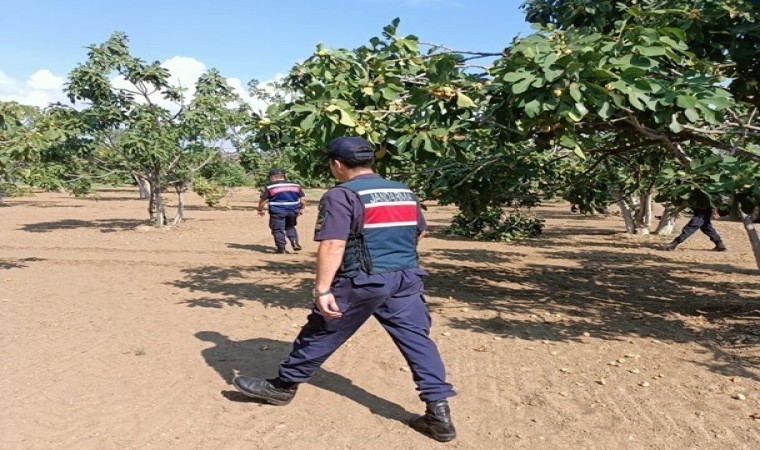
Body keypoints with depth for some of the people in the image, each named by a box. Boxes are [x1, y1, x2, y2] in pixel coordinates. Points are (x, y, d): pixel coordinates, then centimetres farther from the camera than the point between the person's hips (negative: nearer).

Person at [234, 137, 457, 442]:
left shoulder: (342, 195, -9)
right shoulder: (405, 192, 12)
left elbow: (333, 245, -19)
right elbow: (419, 232, 24)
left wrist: (322, 289, -20)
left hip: (362, 282, -5)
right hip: (407, 278, 6)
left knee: (321, 334, 10)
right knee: (417, 339, 8)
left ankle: (283, 386, 27)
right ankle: (439, 413, 6)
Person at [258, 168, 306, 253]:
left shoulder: (269, 187, -1)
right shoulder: (296, 185, 10)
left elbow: (263, 200, 1)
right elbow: (303, 199, 10)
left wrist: (261, 210, 15)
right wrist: (302, 209, 22)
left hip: (277, 211, -4)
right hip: (293, 211, 4)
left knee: (278, 230, 6)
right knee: (290, 227, 23)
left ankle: (281, 248, 5)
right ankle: (295, 242, 6)